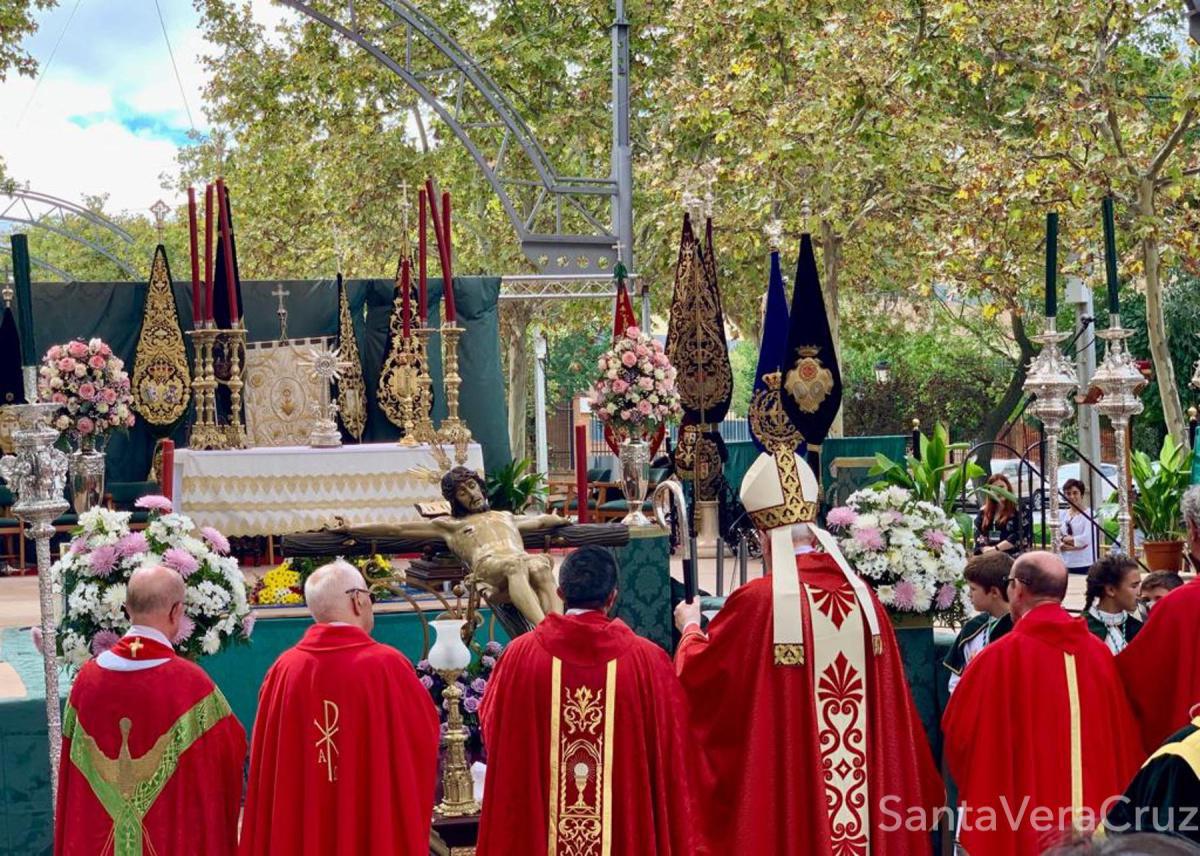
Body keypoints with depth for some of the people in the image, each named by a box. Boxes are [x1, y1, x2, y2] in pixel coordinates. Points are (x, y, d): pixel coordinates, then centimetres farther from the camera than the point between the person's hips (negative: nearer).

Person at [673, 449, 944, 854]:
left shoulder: (758, 603, -14)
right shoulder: (861, 596, 0)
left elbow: (697, 674, -1)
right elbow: (889, 699, 9)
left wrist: (690, 629, 17)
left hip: (784, 792, -5)